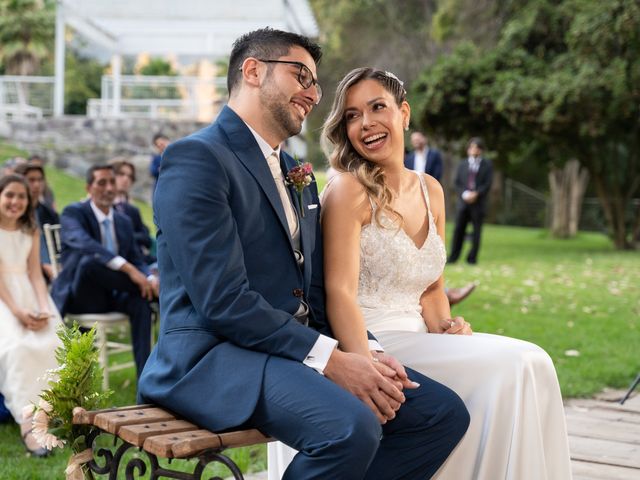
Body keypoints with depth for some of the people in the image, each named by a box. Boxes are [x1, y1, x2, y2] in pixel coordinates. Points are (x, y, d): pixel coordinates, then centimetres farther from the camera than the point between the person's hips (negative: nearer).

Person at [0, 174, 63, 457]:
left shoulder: (31, 231, 13)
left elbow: (35, 273, 6)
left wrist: (44, 309, -12)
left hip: (28, 294, 5)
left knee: (54, 342, -25)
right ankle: (27, 422, -37)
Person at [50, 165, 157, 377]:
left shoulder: (124, 222, 15)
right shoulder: (73, 213, -5)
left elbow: (136, 260, 10)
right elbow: (84, 243, -27)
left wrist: (150, 279, -17)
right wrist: (128, 269, -39)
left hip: (110, 296, 4)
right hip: (80, 297, -4)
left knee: (141, 300, -30)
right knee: (89, 260, -36)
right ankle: (157, 290, -26)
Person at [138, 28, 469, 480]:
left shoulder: (298, 176, 20)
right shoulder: (196, 157, -8)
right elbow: (223, 301, -18)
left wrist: (367, 354, -2)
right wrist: (331, 358, -20)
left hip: (298, 350, 9)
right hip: (217, 356, -8)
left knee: (444, 411, -5)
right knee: (351, 427, -33)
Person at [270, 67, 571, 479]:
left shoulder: (431, 191, 13)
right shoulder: (349, 190, -7)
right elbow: (340, 292, -16)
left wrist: (444, 328, -2)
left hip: (418, 342, 6)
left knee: (531, 362, -19)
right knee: (516, 365, -22)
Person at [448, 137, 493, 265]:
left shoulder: (487, 164, 6)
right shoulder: (462, 165, 14)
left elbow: (488, 184, -3)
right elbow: (457, 183, 7)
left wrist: (476, 194, -16)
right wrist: (464, 194, -11)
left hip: (479, 203, -2)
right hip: (463, 202, 2)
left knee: (476, 231, 0)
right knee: (458, 229, -3)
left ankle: (472, 258, 6)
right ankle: (453, 257, 0)